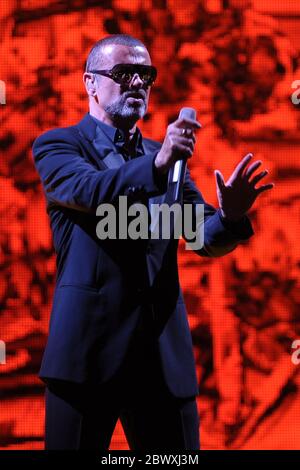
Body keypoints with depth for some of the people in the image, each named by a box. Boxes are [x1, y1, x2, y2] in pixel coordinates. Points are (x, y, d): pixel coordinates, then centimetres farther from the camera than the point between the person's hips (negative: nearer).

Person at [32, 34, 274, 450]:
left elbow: (208, 239, 7)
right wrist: (156, 165, -34)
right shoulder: (58, 145, 3)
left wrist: (231, 215, -16)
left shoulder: (165, 155, 15)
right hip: (88, 347, -4)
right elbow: (87, 190, -19)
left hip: (166, 350, 4)